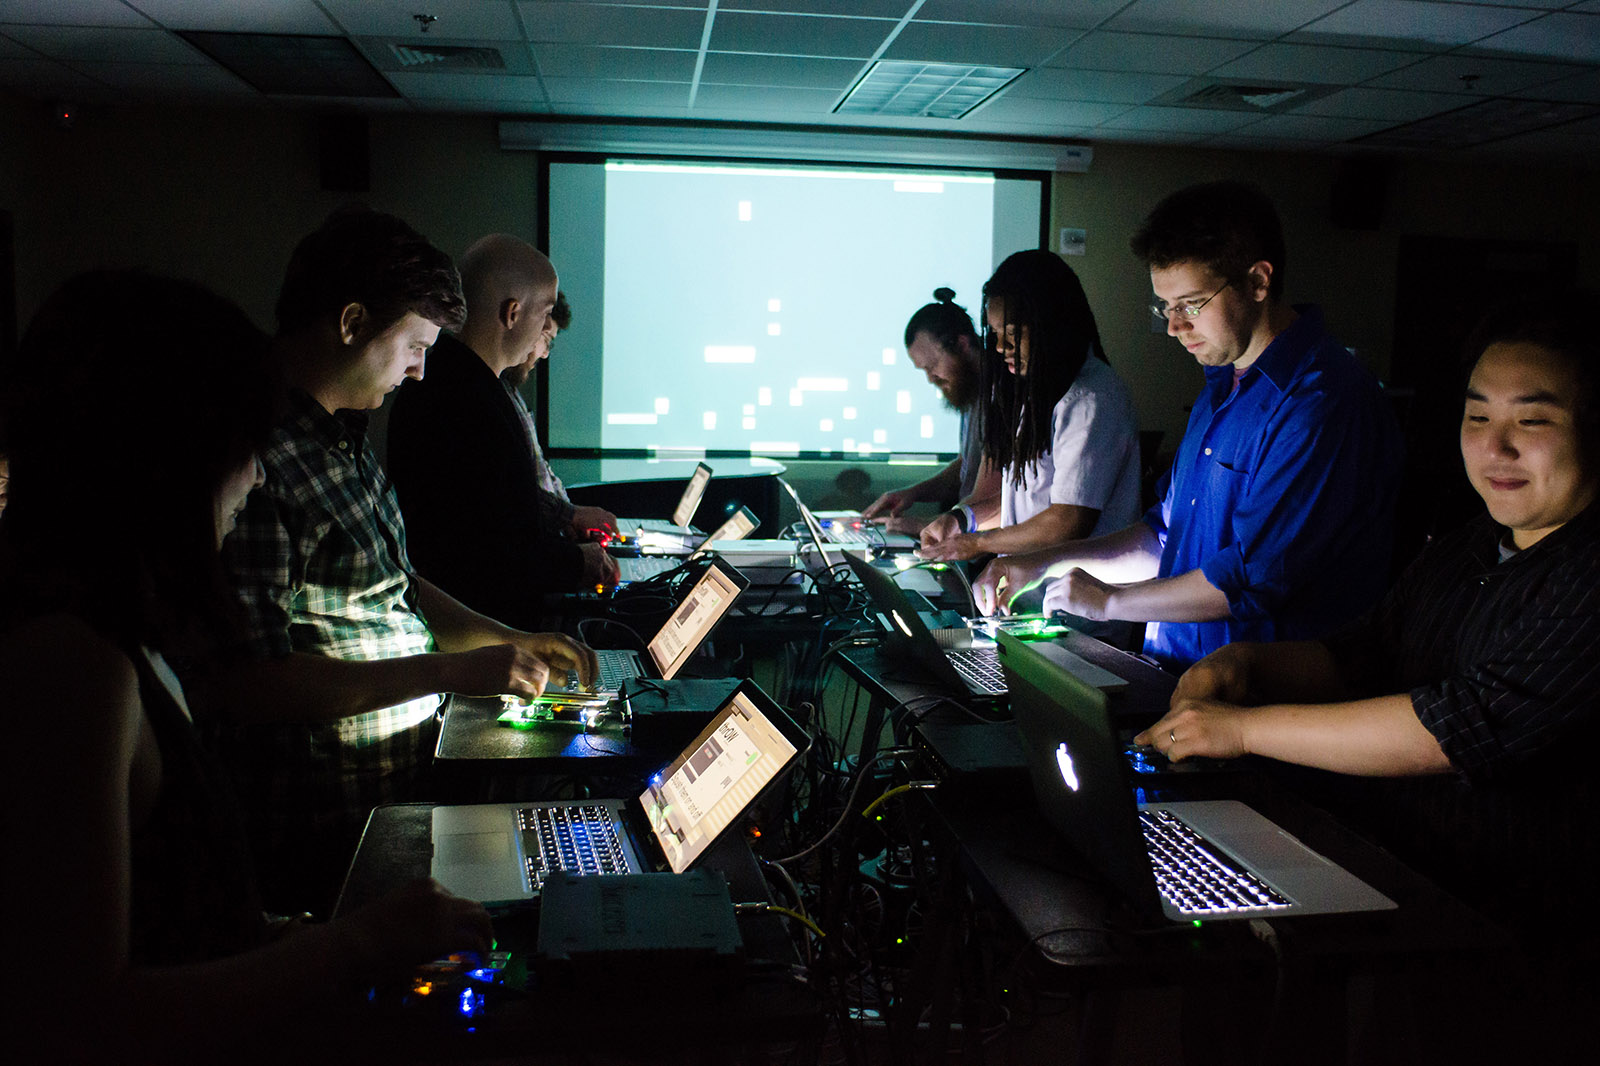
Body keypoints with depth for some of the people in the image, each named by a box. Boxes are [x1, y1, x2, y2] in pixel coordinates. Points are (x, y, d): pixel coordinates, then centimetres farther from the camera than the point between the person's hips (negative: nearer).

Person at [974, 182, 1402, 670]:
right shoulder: (1222, 387, 16)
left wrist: (1109, 600, -8)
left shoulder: (1321, 400, -16)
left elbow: (1257, 577, -20)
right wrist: (1045, 566, 11)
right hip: (1172, 667, 8)